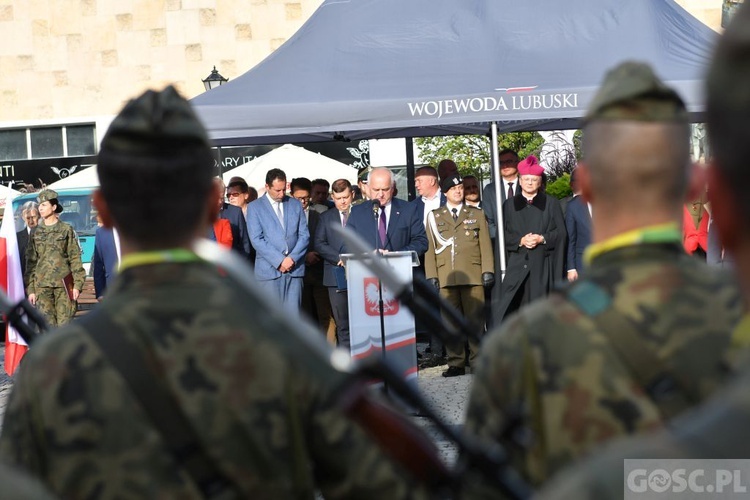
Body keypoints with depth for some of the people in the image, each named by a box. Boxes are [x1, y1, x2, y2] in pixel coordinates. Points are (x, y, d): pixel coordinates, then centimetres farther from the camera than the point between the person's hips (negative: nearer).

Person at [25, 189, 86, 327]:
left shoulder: (66, 230, 4)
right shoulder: (36, 233, 10)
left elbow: (75, 258, 2)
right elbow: (31, 262, 12)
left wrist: (77, 284, -5)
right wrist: (30, 289, 6)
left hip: (63, 284, -2)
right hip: (42, 286, 2)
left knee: (65, 324, -3)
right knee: (48, 325, -2)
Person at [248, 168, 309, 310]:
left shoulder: (295, 205, 14)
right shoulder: (255, 207, 3)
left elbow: (304, 235, 9)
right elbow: (256, 239, -5)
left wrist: (292, 258, -7)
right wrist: (279, 261, -12)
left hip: (294, 269, 3)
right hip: (269, 270, -3)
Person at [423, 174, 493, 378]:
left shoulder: (477, 214, 16)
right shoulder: (434, 216, 15)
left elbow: (485, 244, 11)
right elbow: (430, 247, 10)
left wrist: (488, 270, -1)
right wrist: (431, 276, 1)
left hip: (472, 275, 0)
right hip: (446, 277, 0)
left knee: (475, 320, -4)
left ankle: (478, 361, 1)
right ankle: (456, 364, 3)